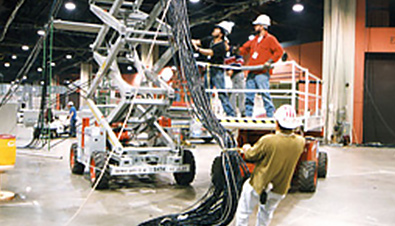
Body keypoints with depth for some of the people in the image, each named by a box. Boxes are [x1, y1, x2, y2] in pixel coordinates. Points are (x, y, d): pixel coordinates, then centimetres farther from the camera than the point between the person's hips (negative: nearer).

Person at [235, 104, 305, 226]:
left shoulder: (268, 141, -27)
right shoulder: (300, 142, -13)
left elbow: (251, 156, -12)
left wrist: (247, 148, 10)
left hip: (258, 186, -4)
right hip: (280, 190, 5)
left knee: (243, 211, 17)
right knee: (267, 212, 30)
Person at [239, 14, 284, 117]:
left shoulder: (270, 39, 1)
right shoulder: (254, 39, 23)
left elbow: (279, 51, -9)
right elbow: (245, 49, 29)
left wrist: (270, 61, -19)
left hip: (262, 73, -7)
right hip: (251, 73, 7)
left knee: (265, 95, -10)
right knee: (249, 96, 5)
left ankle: (270, 116, -6)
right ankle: (248, 116, 10)